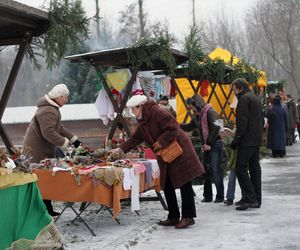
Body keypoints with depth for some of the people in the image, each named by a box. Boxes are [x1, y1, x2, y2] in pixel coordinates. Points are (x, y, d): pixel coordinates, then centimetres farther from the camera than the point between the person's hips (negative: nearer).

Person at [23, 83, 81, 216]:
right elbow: (48, 133, -29)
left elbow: (59, 128, 23)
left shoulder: (53, 108, 15)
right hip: (37, 151, -11)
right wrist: (65, 143, -22)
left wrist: (74, 139, 17)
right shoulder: (48, 111, -21)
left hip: (45, 150, 11)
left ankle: (47, 209, 19)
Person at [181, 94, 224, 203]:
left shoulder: (210, 112, -12)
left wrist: (209, 144, -17)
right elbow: (189, 127, 25)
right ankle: (208, 196, 15)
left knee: (216, 170, -10)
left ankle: (220, 196, -5)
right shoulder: (198, 116, 14)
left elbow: (216, 129, -19)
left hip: (215, 144, -9)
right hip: (207, 145, 9)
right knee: (206, 170, 8)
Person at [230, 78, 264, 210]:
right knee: (255, 168, 10)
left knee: (241, 168, -8)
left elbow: (242, 122, -18)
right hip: (257, 140, 10)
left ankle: (250, 198, -12)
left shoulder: (244, 99, -10)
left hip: (247, 140, -10)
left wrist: (236, 140, -15)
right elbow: (262, 119, 23)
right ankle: (257, 200, 13)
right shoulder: (256, 98, 20)